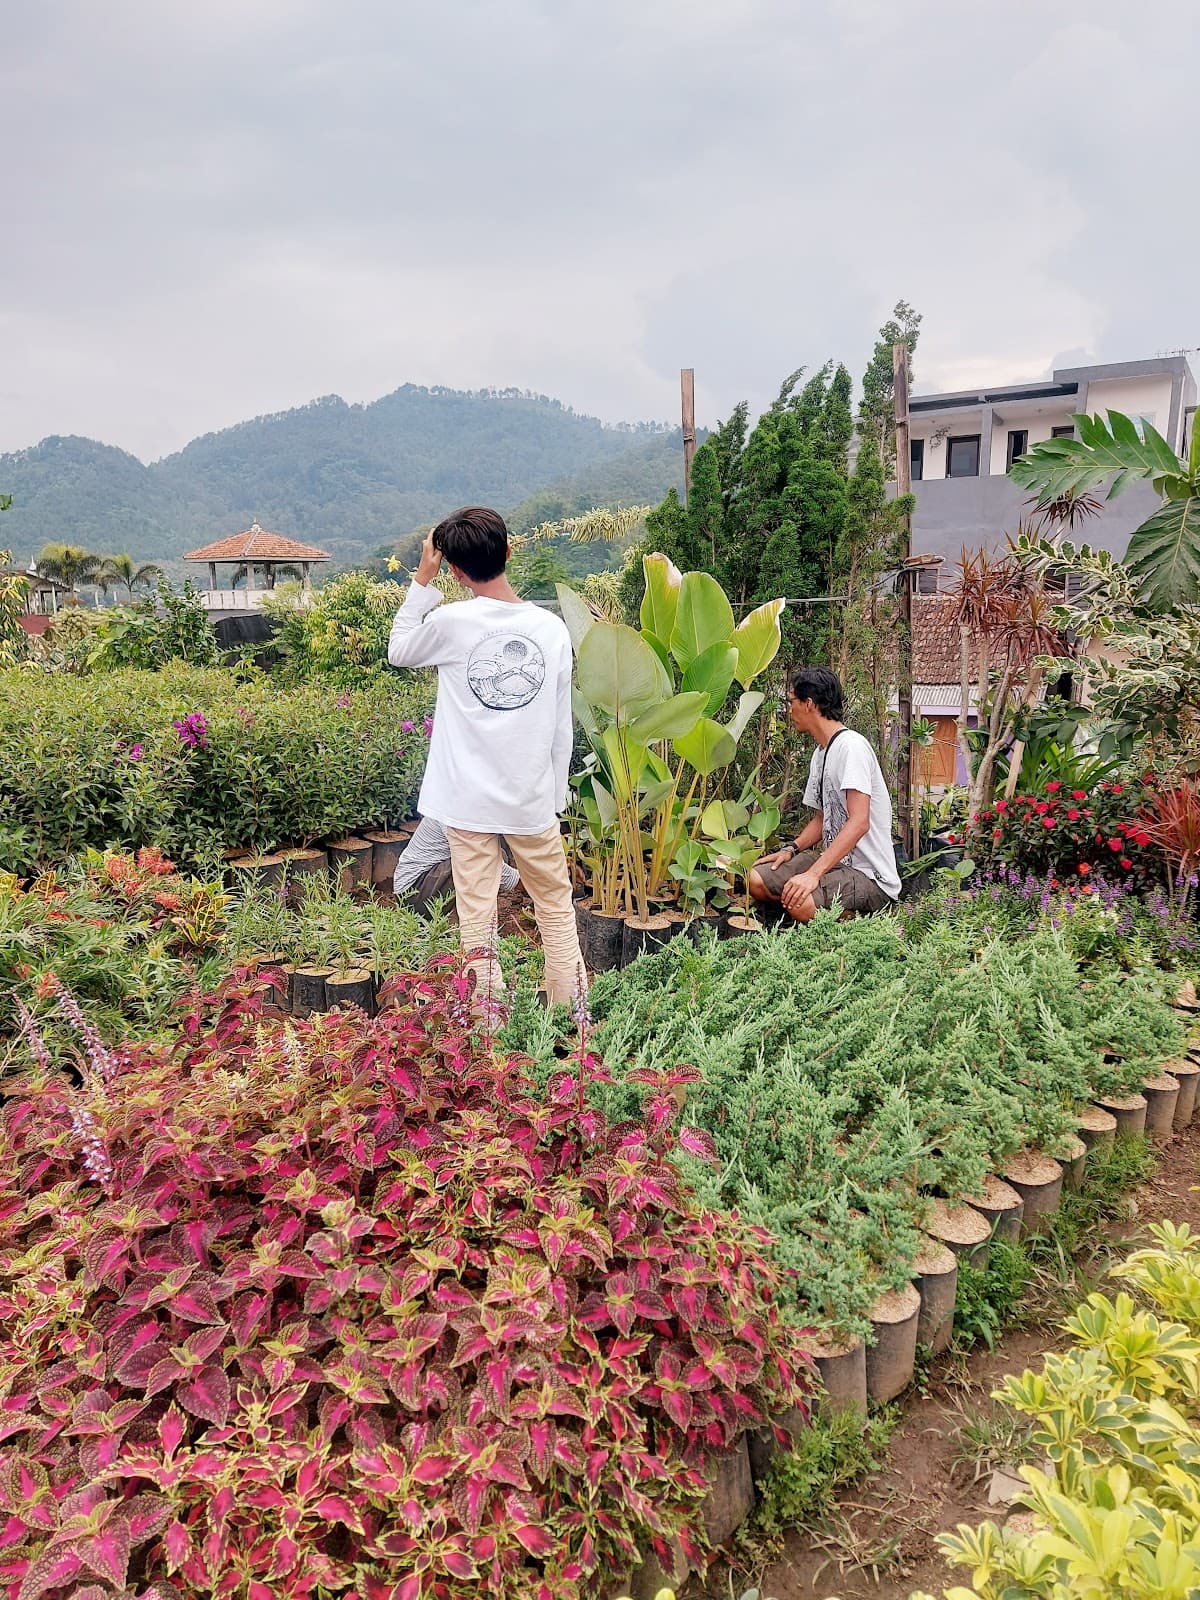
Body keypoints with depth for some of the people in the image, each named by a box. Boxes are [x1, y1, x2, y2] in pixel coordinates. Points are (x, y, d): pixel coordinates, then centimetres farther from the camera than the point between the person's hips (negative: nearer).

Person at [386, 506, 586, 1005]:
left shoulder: (450, 621, -10)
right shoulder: (552, 627, -2)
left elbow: (398, 650, 12)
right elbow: (561, 729, 3)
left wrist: (422, 579, 10)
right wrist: (555, 797, 13)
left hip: (469, 801, -2)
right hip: (534, 800, 2)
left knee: (478, 917, 5)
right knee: (556, 907, 16)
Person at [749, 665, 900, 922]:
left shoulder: (852, 746, -17)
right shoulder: (819, 754, 15)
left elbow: (859, 823, -26)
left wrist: (813, 874, -32)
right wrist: (791, 849, 4)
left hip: (870, 875, -9)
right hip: (834, 860, 9)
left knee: (800, 903, -33)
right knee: (757, 880, -2)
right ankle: (845, 916, 5)